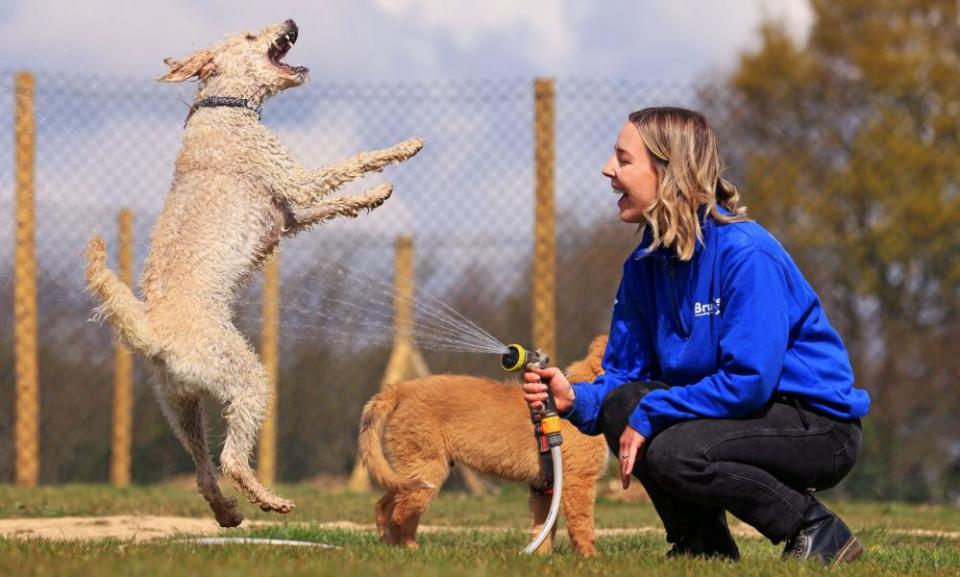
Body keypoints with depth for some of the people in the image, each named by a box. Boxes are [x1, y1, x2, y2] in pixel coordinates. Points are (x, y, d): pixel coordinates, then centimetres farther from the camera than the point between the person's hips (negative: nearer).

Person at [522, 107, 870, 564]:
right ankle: (702, 545, 3)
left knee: (673, 454, -29)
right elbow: (626, 375, 3)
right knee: (621, 403, -12)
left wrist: (648, 416, -24)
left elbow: (749, 380, -27)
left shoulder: (746, 254, -22)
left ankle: (821, 534, -10)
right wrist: (575, 399, -19)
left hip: (819, 424, -8)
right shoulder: (645, 265, 4)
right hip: (745, 411, 8)